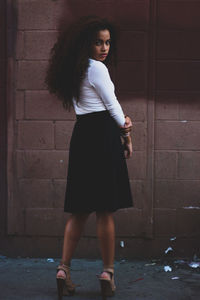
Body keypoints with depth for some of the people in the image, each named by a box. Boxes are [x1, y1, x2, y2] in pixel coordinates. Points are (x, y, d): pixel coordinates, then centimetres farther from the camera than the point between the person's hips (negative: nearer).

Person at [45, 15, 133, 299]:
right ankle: (108, 271, 3)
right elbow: (112, 104, -4)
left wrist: (121, 120, 4)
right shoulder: (97, 68, -9)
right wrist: (127, 135, 9)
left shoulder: (75, 71, 18)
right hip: (102, 136, -8)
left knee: (80, 209, 9)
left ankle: (64, 268, 5)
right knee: (105, 209, -3)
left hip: (82, 136, 8)